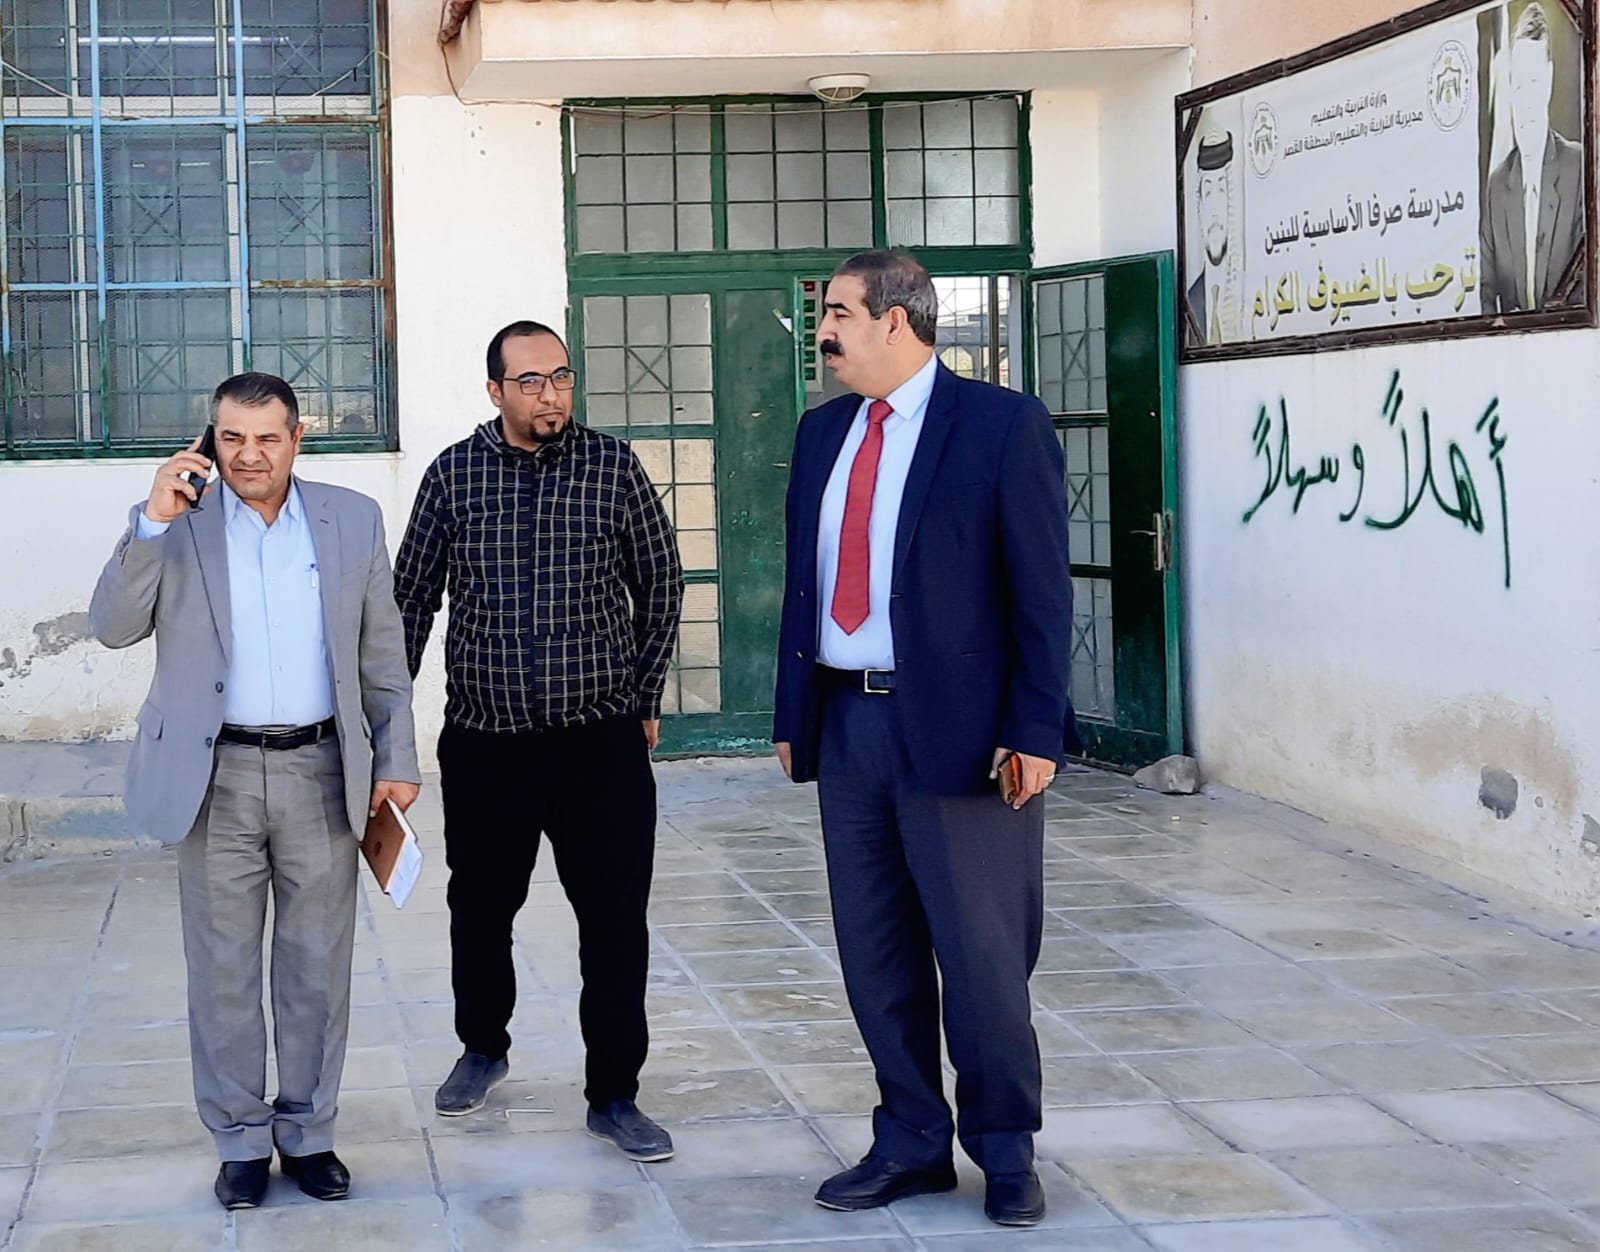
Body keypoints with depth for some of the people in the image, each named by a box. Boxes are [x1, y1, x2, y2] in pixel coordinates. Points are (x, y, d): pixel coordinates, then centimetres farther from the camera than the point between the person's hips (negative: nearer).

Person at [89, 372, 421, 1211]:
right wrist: (153, 523, -16)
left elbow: (382, 653, 8)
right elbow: (113, 627, -7)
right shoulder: (178, 525, 1)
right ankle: (240, 1142, 17)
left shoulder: (353, 521, 4)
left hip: (321, 773, 1)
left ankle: (308, 1133, 21)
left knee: (317, 968, 8)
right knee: (222, 970, 6)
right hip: (217, 778, -1)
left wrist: (396, 758, 4)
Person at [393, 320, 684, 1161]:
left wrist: (643, 700, 9)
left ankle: (614, 1096, 10)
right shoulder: (453, 476, 1)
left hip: (601, 742, -1)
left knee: (616, 921, -1)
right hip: (484, 742, 1)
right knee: (480, 907, 15)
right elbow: (410, 599, 8)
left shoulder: (613, 468, -1)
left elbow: (659, 586, 8)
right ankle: (483, 1047, 39)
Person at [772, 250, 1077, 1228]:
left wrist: (1034, 732, -13)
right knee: (877, 953, 11)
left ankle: (1005, 1150, 18)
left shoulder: (1002, 424, -7)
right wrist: (793, 715, 12)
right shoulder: (824, 431, 12)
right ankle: (911, 1143, 24)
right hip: (846, 722, 6)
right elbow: (805, 580, 15)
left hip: (957, 727, -6)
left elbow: (1041, 588, -9)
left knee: (982, 954, 1)